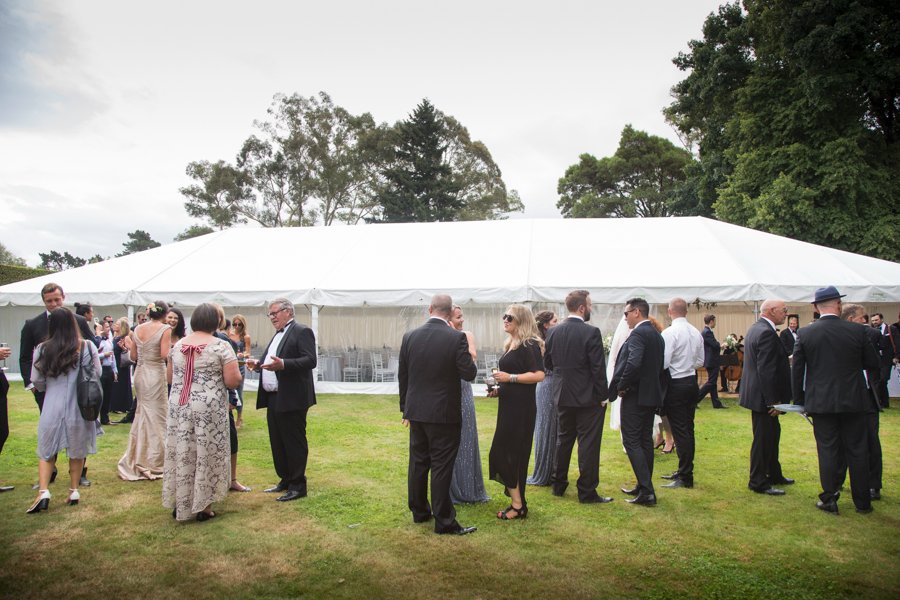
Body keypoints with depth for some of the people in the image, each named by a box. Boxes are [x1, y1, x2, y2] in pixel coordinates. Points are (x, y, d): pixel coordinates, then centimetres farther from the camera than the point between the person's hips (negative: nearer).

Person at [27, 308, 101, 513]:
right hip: (79, 406, 0)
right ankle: (74, 490, 20)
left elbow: (37, 382, 1)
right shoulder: (86, 347, -9)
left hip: (52, 407, 0)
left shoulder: (42, 349, -6)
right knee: (77, 450, 16)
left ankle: (43, 492, -1)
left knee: (47, 450, 12)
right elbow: (97, 375, -1)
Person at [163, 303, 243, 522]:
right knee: (205, 455, 6)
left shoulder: (178, 344, 6)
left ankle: (179, 504, 23)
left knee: (181, 454, 13)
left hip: (179, 407, 5)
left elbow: (169, 376, 14)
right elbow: (233, 380, -14)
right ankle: (202, 506, 13)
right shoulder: (221, 346, -10)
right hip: (208, 409, -4)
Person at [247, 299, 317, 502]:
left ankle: (298, 486, 7)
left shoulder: (302, 332, -10)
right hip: (274, 399, 9)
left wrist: (283, 364, -32)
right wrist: (258, 364, 6)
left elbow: (310, 361, -20)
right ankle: (285, 480, 28)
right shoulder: (278, 335, 19)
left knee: (294, 442, -1)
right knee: (277, 443, 15)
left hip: (291, 399, -9)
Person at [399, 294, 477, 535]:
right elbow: (469, 373, -13)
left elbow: (402, 376, 6)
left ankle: (419, 511, 29)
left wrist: (405, 409, 16)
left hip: (416, 411, 5)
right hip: (444, 414, -4)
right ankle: (444, 521, 8)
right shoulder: (457, 338, -14)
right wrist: (471, 359, 10)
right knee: (441, 467, 1)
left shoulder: (409, 337, 0)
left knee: (418, 462, 16)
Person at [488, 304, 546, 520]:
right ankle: (518, 501, 24)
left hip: (521, 408, -9)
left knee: (505, 454, -6)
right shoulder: (511, 344, 13)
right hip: (508, 405, 9)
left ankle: (517, 504, 5)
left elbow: (538, 375, -22)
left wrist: (510, 377, -21)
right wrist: (499, 389, 12)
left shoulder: (529, 345, -13)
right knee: (512, 454, 13)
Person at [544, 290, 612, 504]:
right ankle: (587, 492, 8)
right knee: (588, 444, 2)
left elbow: (547, 362, 8)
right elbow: (598, 369, -15)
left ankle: (558, 484, 26)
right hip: (588, 397, -5)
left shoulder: (554, 332, 0)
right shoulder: (591, 333, -16)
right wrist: (602, 396, -6)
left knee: (563, 439, 18)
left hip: (562, 396, 6)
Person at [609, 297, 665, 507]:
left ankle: (646, 491, -7)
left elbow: (633, 363, -30)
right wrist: (657, 390, 17)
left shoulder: (638, 334, -17)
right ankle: (644, 487, 23)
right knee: (645, 440, 14)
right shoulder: (657, 335, 13)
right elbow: (660, 367, 16)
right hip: (652, 395, 9)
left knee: (632, 441, -5)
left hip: (635, 395, -9)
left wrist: (621, 386, -17)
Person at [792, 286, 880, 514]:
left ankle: (829, 500, 12)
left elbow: (796, 370, -2)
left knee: (827, 451, 7)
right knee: (857, 451, 11)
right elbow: (873, 363, 2)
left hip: (821, 402, 0)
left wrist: (799, 399, 9)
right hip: (853, 401, 1)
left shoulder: (805, 333, -6)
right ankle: (862, 502, 20)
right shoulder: (857, 331, -7)